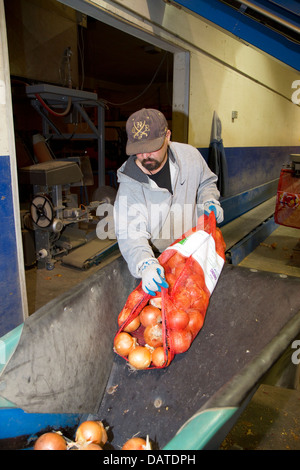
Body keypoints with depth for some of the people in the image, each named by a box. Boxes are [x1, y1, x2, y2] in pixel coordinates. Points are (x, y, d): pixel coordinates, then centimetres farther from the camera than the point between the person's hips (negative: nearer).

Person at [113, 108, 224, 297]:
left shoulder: (190, 155, -6)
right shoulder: (129, 184, -17)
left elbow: (206, 182, 15)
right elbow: (130, 235, -24)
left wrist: (209, 200, -6)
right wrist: (145, 264, -43)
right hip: (156, 258, -2)